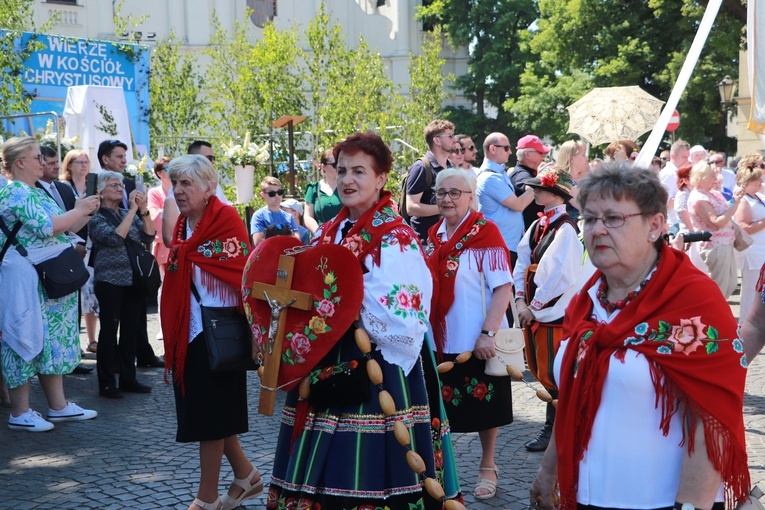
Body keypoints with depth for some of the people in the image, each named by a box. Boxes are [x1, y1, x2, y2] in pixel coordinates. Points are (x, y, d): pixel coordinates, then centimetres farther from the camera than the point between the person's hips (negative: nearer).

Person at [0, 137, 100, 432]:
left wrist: (86, 212, 7)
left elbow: (62, 229, 20)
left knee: (53, 341, 12)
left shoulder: (36, 192, 15)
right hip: (27, 283, -10)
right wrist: (79, 210, -12)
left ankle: (58, 406, 18)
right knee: (29, 341, -3)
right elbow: (47, 227, -23)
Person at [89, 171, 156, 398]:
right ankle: (106, 383, 5)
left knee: (131, 330, 8)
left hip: (134, 281, 5)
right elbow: (116, 238, -21)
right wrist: (133, 210, -19)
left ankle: (128, 379, 18)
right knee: (109, 331, -1)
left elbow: (149, 237, 1)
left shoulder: (130, 214, 11)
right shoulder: (97, 219, -5)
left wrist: (143, 211, -11)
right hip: (110, 282, -5)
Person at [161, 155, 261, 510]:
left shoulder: (225, 220, -13)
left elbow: (240, 277, -16)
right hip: (186, 332, 8)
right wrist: (173, 332, 14)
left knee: (209, 414, 0)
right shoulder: (182, 225, 12)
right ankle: (246, 476, 30)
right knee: (206, 412, 14)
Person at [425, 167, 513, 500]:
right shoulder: (434, 235, 7)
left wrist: (488, 333, -23)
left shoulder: (485, 232, -11)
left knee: (483, 404, 9)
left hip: (478, 341, -5)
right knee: (442, 405, 12)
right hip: (440, 339, 5)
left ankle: (487, 467, 26)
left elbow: (504, 288, -15)